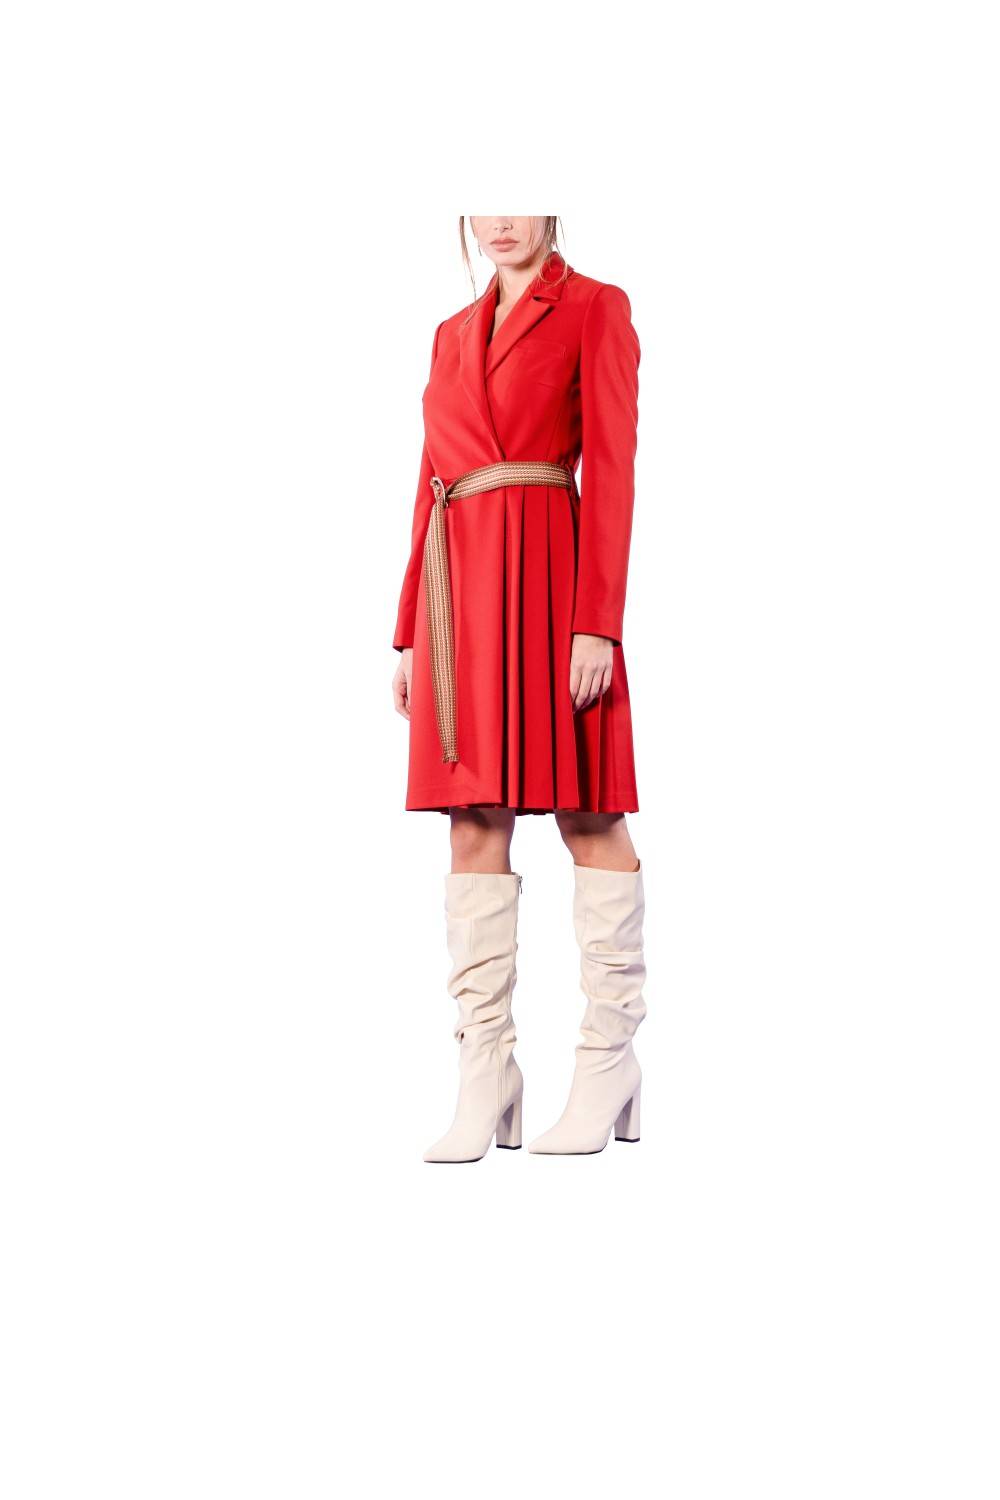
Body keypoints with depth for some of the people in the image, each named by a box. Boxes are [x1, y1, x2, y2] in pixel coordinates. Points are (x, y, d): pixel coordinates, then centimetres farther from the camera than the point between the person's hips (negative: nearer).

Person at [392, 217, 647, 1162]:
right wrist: (408, 631, 12)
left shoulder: (596, 308, 4)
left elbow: (611, 465, -5)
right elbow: (432, 482, 18)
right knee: (473, 823, 2)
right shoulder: (452, 334, 21)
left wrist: (598, 621, -15)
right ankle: (484, 1078, 5)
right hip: (458, 583, 6)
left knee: (586, 816, -3)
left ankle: (609, 1062, 7)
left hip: (546, 569, -6)